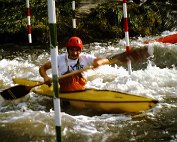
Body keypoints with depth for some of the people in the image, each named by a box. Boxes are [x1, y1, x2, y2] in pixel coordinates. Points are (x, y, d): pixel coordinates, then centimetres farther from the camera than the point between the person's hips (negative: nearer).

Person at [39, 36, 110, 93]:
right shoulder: (61, 59, 5)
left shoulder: (85, 58, 6)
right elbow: (42, 68, 6)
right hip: (64, 93, -1)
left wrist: (99, 62, -22)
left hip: (82, 91, 1)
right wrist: (45, 77, -16)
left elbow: (106, 60, 1)